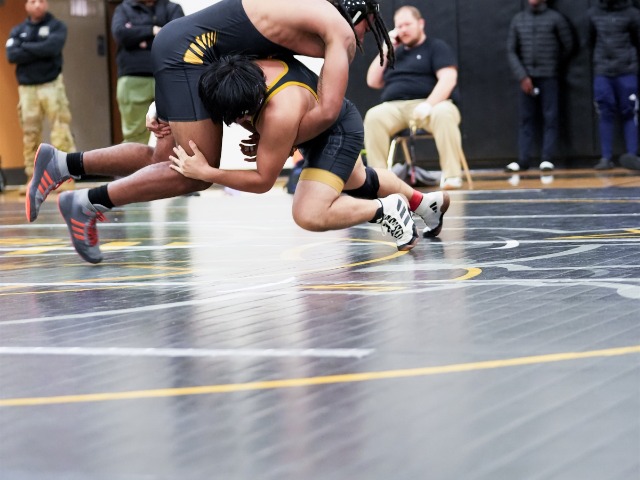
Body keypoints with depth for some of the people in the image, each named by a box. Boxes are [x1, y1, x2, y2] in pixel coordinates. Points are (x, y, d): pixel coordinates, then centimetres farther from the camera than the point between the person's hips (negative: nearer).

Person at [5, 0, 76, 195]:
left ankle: (67, 176, -11)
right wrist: (40, 51, -11)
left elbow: (52, 47, -16)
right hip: (26, 88, 3)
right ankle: (32, 178, 11)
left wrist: (26, 48, -7)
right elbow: (12, 55, -5)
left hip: (52, 85, -3)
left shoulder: (56, 26, 3)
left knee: (60, 131, -10)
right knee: (30, 135, 5)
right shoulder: (18, 31, 11)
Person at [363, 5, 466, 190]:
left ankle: (451, 175, -35)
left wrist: (428, 105, -22)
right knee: (374, 116, -30)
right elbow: (373, 82, 21)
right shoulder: (395, 53, 26)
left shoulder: (436, 47, 9)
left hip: (430, 104, -3)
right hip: (394, 107, 4)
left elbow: (448, 79, -7)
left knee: (444, 114, -39)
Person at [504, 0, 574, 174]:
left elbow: (568, 45, 5)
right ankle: (523, 160, 2)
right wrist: (522, 76, -5)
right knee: (526, 119, 3)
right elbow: (511, 51, 5)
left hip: (549, 77, -2)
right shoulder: (518, 19, 7)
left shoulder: (555, 18, 0)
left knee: (550, 118, -2)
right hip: (526, 77, 2)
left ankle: (547, 159, 0)